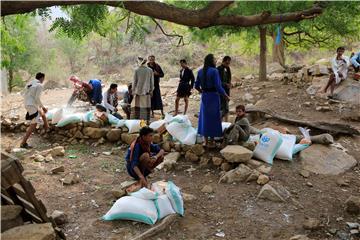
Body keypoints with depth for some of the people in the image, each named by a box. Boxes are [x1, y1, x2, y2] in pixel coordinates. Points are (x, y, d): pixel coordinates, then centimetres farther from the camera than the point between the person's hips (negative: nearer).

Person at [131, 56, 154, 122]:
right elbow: (152, 82, 3)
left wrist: (133, 91, 7)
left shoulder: (137, 70, -6)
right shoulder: (150, 70, -1)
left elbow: (134, 82, -2)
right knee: (146, 107, 6)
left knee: (136, 106, 7)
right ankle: (146, 120, 6)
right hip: (146, 91, 1)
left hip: (138, 91, -1)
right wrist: (151, 91, 11)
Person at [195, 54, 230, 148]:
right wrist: (226, 96, -5)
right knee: (213, 118, 5)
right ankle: (211, 142, 12)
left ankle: (206, 141, 19)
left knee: (205, 117, 13)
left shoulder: (200, 71, 3)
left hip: (204, 97, 5)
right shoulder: (214, 71, -15)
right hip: (213, 97, -5)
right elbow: (218, 86, -17)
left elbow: (196, 86, 9)